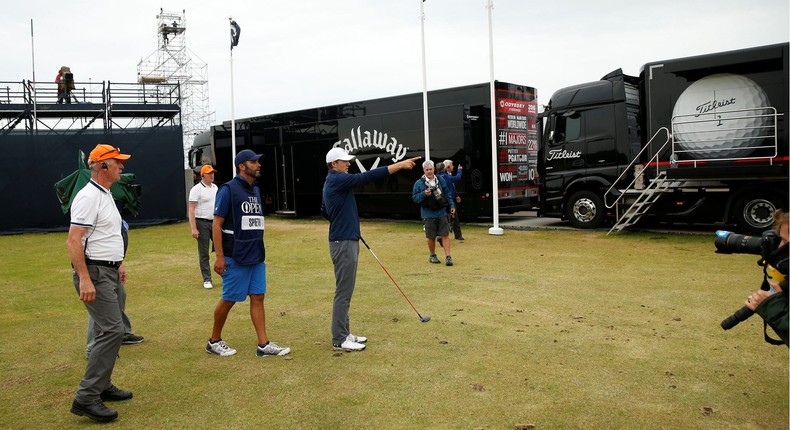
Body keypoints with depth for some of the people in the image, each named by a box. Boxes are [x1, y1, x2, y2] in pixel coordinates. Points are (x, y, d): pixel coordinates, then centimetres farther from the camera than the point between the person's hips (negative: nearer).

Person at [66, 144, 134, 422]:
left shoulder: (106, 195, 15)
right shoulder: (88, 197, -17)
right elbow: (73, 240, -23)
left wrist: (118, 263, 26)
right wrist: (84, 279, -28)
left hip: (109, 272, 10)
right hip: (94, 274, -10)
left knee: (110, 331, 15)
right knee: (112, 330, -15)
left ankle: (102, 387, 26)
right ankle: (86, 398, -10)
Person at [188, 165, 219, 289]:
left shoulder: (215, 187, 12)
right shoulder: (196, 189, -10)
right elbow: (191, 210, -14)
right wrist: (194, 228, -20)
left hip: (215, 222, 6)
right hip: (202, 224, -6)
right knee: (203, 253, 1)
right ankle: (207, 280, 8)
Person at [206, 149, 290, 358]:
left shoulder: (256, 190, 14)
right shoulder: (228, 189, -9)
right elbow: (217, 225, -11)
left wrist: (258, 251, 16)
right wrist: (219, 257, -16)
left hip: (256, 256, 7)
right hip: (235, 258, -7)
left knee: (258, 297, 5)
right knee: (229, 299, 2)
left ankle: (263, 345, 8)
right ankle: (214, 341, 20)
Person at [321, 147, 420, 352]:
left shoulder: (331, 182, 16)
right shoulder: (338, 180, -15)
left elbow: (324, 211, 26)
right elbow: (369, 176, -22)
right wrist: (400, 164, -22)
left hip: (345, 240, 11)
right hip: (344, 243, -11)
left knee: (345, 292, 14)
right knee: (343, 292, -5)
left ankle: (344, 333, 22)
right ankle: (339, 340, 2)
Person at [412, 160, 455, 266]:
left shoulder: (440, 180, 7)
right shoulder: (419, 183, -3)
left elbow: (447, 193, 14)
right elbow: (414, 198, -2)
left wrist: (452, 205, 10)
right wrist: (424, 194, -17)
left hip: (441, 213, 2)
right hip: (428, 214, -2)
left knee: (445, 234, -3)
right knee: (431, 237, 7)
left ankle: (448, 257, 0)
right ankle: (432, 255, 27)